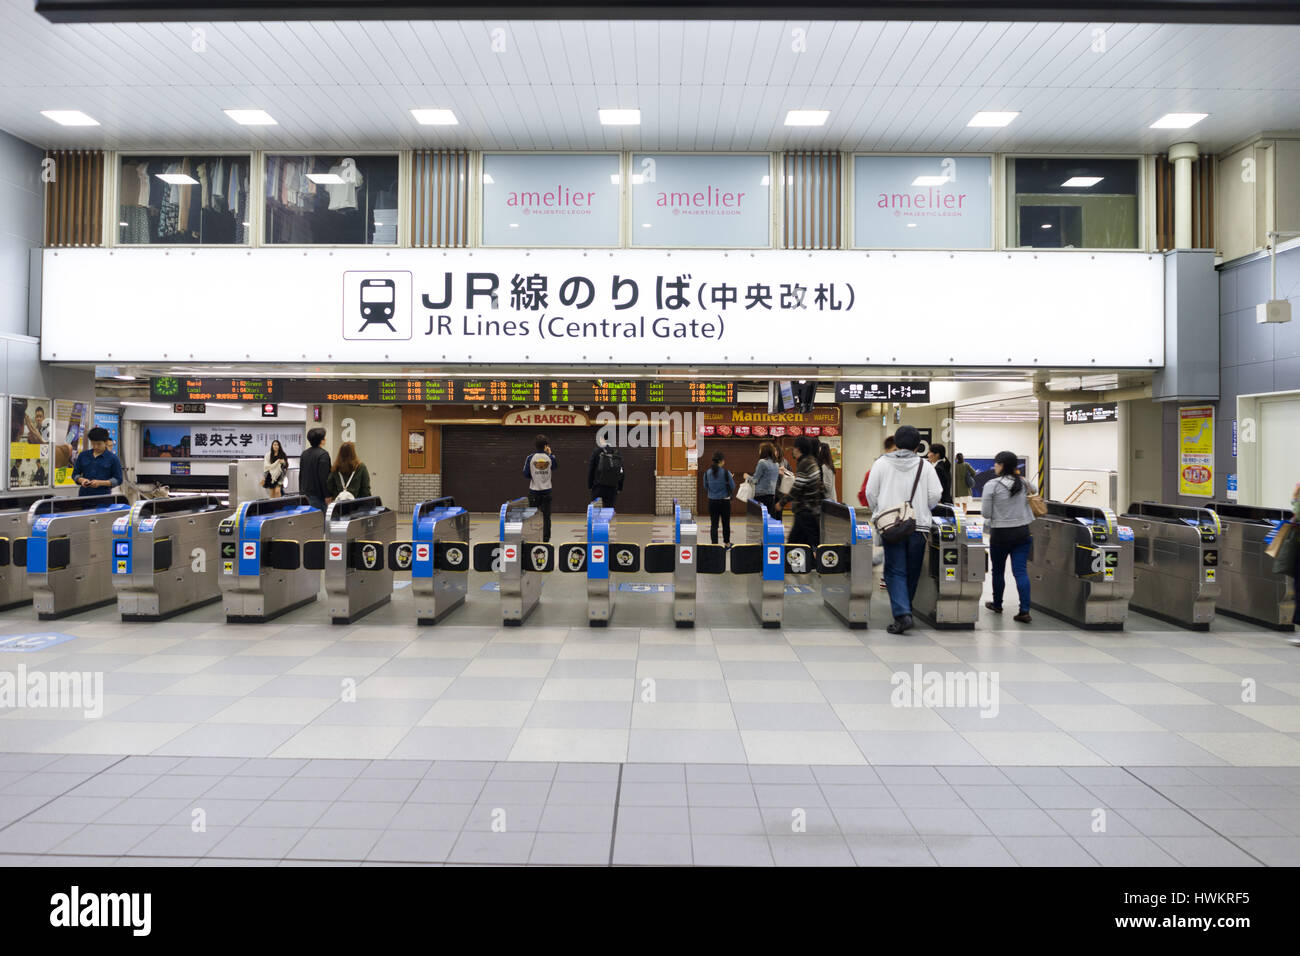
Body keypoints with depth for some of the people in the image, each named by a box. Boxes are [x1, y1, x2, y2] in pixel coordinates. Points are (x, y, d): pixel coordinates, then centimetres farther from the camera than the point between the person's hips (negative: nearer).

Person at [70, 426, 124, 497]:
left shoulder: (113, 458, 0)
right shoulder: (83, 455, 11)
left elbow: (118, 480, -1)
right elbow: (75, 474, 17)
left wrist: (100, 483, -14)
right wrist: (82, 480, -6)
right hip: (84, 494, 3)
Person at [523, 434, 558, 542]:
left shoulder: (530, 458, -7)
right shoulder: (550, 458, -5)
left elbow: (526, 474, -3)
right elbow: (555, 467, 16)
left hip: (534, 491, 0)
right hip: (546, 490, 0)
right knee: (546, 516, 6)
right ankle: (546, 538, 5)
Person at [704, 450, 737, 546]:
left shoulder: (707, 473, -3)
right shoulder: (726, 473, -14)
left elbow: (705, 487, 7)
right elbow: (732, 487, -6)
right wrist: (732, 479, 11)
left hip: (712, 501, 2)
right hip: (724, 501, -2)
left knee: (713, 524, 4)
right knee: (726, 523, 16)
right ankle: (727, 543, 31)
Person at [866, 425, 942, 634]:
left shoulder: (882, 463, 3)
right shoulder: (925, 466, 4)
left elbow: (871, 493, 1)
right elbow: (935, 495, -1)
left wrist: (879, 514, 17)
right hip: (919, 525, 1)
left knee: (895, 571, 0)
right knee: (913, 571, 14)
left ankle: (902, 614, -14)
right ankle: (904, 608, 25)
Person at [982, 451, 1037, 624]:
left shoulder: (991, 486, -13)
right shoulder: (1024, 483, 1)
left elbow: (986, 513, -10)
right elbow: (1034, 491, 24)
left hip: (1000, 533, -3)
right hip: (1022, 532, 3)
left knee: (998, 571, 15)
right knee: (1021, 571, 0)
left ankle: (997, 604, 31)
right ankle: (1024, 611, -8)